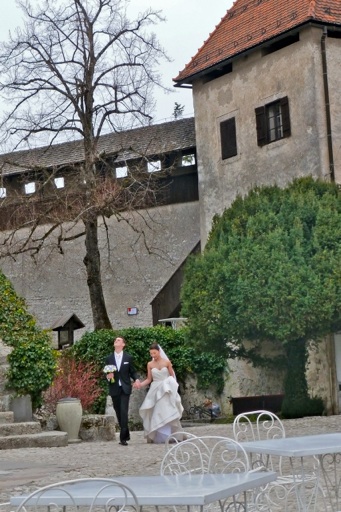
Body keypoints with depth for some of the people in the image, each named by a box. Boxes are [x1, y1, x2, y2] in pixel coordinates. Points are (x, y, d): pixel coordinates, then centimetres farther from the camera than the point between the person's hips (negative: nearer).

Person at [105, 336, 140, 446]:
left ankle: (123, 437, -14)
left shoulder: (128, 358, 3)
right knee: (119, 413, 8)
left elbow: (132, 372, 7)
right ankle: (126, 434, 23)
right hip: (114, 389, 3)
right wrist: (108, 376, -13)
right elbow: (106, 374, 10)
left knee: (124, 412, -14)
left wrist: (136, 379, -13)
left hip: (125, 389, -3)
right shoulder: (109, 358, 7)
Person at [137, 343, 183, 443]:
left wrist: (171, 384, -12)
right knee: (156, 414, -2)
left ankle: (167, 436, -4)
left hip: (166, 390, -2)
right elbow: (149, 379, 4)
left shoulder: (167, 362, -1)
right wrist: (140, 384, -11)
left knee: (166, 413, -8)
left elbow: (172, 376, 4)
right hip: (155, 390, 2)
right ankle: (157, 437, 0)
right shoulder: (150, 364, 4)